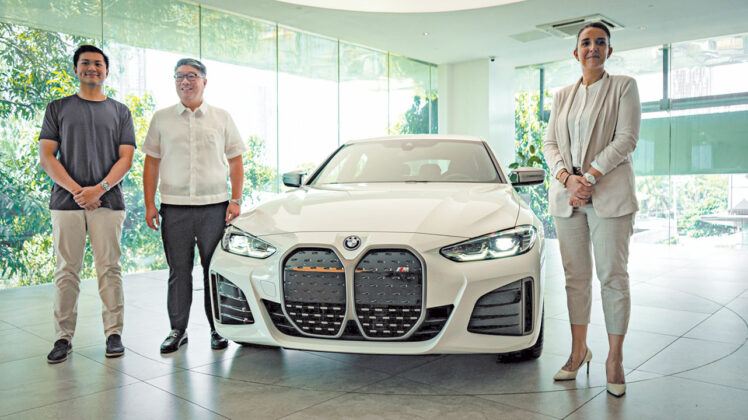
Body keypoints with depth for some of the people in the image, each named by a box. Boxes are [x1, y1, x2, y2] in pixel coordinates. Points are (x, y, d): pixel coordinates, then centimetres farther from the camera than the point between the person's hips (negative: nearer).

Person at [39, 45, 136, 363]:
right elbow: (46, 157, 5)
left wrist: (99, 189, -10)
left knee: (109, 269, 0)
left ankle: (114, 334, 8)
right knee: (67, 271, 2)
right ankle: (64, 337, 10)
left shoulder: (120, 111, 13)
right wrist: (76, 190, -9)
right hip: (66, 202, 0)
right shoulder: (58, 108, 13)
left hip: (108, 202, 0)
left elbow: (126, 158, 5)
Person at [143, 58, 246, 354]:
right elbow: (151, 163, 11)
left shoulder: (222, 118, 9)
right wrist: (149, 204, 3)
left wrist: (236, 200, -2)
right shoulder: (161, 118, 11)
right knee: (179, 272, 5)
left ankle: (218, 329, 15)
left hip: (215, 207, -1)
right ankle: (178, 330, 17)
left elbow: (236, 162, 9)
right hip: (174, 208, 1)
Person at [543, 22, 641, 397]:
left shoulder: (624, 87, 4)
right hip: (566, 196, 4)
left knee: (612, 275, -2)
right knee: (575, 276, 6)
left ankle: (615, 359, 8)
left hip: (609, 194, -4)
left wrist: (590, 177, -15)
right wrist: (567, 179, -9)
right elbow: (550, 144, 9)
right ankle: (578, 351, 17)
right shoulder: (562, 96, 16)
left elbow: (627, 139, -7)